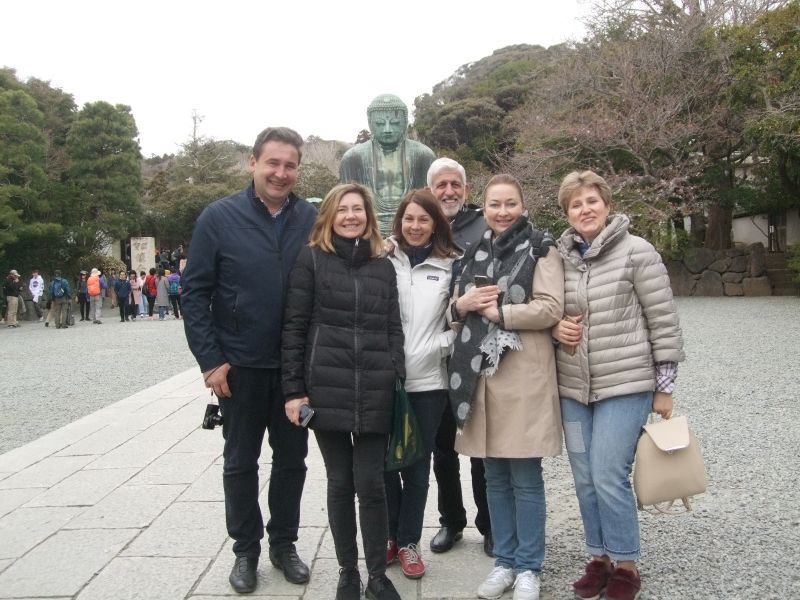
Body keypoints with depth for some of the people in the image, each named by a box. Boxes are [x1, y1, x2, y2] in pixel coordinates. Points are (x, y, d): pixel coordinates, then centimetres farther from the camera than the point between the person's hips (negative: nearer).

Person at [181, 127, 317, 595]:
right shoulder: (220, 217, -7)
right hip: (240, 366, -2)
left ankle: (284, 543, 31)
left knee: (292, 458, 13)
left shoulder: (312, 219, -1)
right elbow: (195, 293, -6)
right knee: (241, 461, 12)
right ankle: (246, 548, 29)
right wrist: (210, 359, -10)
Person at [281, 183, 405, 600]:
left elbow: (394, 330, 13)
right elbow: (294, 327, 0)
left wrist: (397, 385, 5)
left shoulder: (383, 267, 12)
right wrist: (294, 389, -5)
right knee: (340, 483, 7)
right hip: (326, 390, -2)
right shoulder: (311, 260, 2)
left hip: (375, 393, 2)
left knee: (370, 483, 2)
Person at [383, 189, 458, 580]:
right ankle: (389, 535, 28)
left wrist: (441, 344, -8)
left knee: (417, 465, 9)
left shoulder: (450, 265, 4)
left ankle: (409, 542, 24)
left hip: (428, 380, 1)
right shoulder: (383, 259, 1)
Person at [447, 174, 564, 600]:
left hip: (524, 376, -5)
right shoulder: (475, 254, 17)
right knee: (495, 477, 11)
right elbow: (455, 315, 19)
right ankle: (504, 561, 24)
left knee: (525, 478, 1)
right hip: (481, 375, 5)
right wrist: (462, 305, -4)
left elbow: (551, 308, -12)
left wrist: (496, 311, -11)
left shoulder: (540, 249, 0)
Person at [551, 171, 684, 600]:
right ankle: (599, 559, 27)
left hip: (625, 385, -5)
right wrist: (555, 326, -5)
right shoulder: (559, 257, 5)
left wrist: (664, 387, -5)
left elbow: (664, 322, -5)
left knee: (609, 477, -6)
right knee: (584, 480, 10)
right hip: (572, 388, 5)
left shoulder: (636, 251, -7)